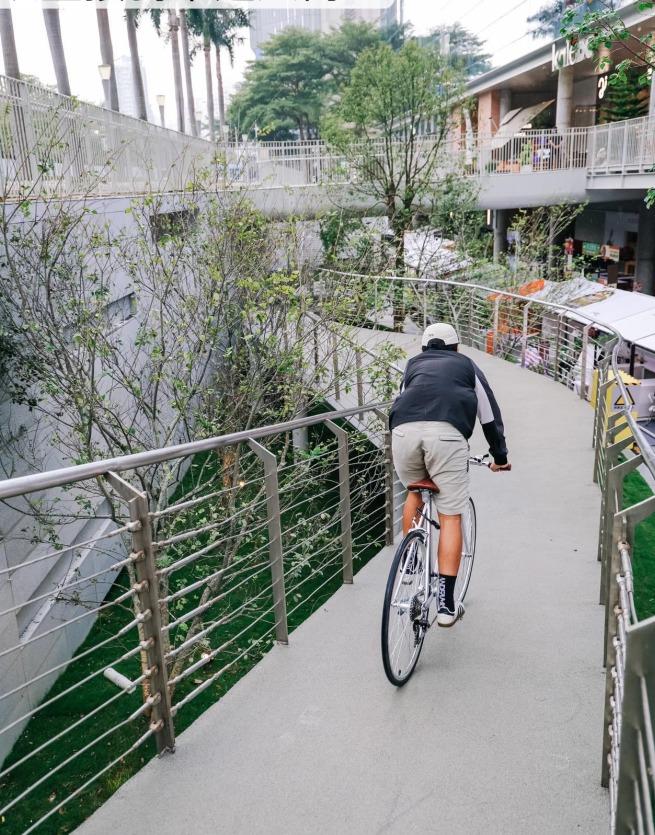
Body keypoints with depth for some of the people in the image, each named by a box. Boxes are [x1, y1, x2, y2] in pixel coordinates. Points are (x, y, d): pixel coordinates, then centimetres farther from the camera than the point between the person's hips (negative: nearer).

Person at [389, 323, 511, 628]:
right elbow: (490, 416, 34)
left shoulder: (413, 365, 36)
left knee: (414, 492, 31)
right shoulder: (467, 365, 33)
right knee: (450, 517, 6)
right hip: (446, 433, -2)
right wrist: (500, 457, 46)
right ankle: (446, 604, 3)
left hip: (403, 430, 2)